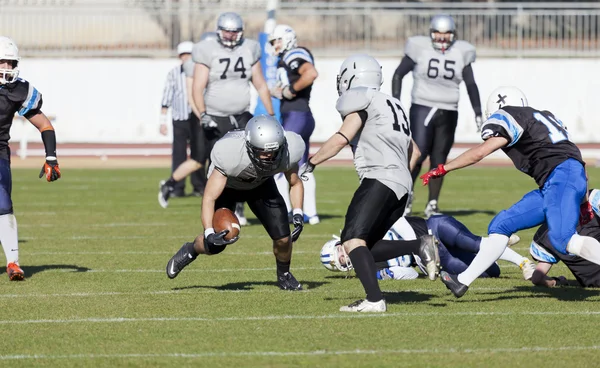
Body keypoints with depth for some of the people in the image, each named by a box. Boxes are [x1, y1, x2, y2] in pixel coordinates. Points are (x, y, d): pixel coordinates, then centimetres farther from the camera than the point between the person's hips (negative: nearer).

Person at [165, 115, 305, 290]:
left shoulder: (288, 152, -32)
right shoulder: (229, 155, -43)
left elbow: (295, 183, -9)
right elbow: (209, 198, -38)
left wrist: (298, 215, -21)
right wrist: (209, 233, -50)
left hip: (261, 184, 3)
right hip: (227, 185, -3)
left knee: (283, 238, -10)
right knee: (215, 245, -11)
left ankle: (284, 275, 22)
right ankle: (191, 250, 26)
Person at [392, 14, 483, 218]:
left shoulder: (461, 52, 4)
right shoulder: (420, 48, -5)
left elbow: (471, 85, 12)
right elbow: (398, 75, 2)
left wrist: (478, 113, 9)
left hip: (448, 114, 3)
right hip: (422, 109, -3)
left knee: (439, 160, 5)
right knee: (418, 154, -13)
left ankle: (432, 205, 13)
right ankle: (407, 194, 8)